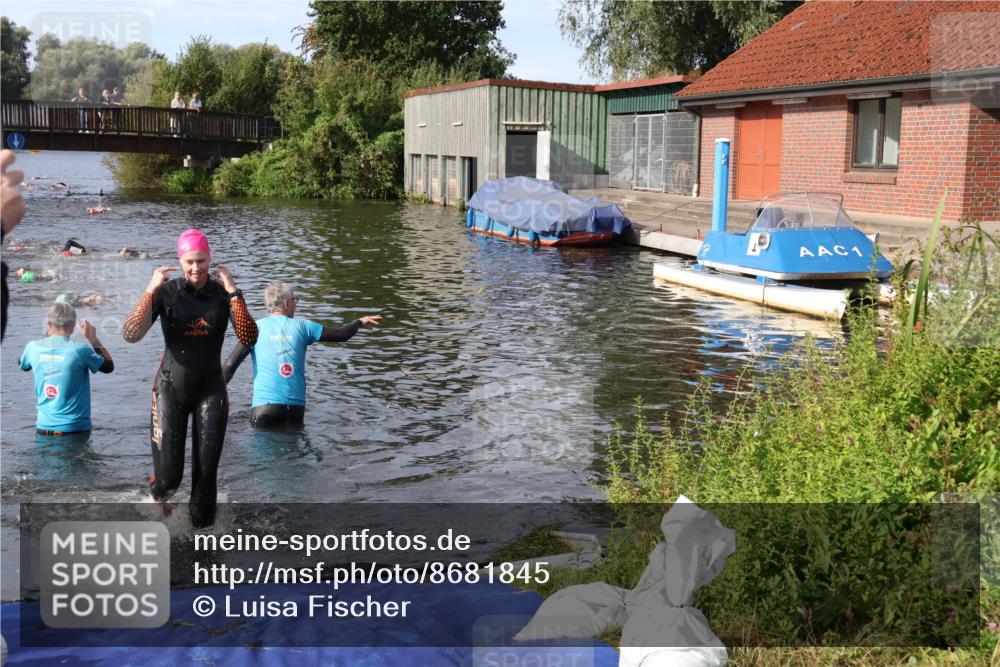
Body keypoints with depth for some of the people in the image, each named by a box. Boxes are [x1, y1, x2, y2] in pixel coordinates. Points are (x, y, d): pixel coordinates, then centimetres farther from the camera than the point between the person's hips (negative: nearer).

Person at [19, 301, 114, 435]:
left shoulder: (33, 347, -3)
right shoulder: (79, 350, -15)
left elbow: (23, 366, 23)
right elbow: (108, 366, 2)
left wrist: (49, 335, 25)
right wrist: (93, 339, 8)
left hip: (44, 427, 4)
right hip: (74, 428, -4)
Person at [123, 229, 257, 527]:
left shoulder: (223, 294, -3)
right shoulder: (166, 292, -6)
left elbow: (248, 339, -17)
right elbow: (131, 335, -17)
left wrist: (233, 292, -23)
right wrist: (150, 291, -24)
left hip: (211, 390, 1)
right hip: (171, 388, -1)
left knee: (206, 473, 0)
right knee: (169, 475, -3)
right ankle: (158, 494, 32)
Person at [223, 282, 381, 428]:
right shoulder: (302, 326, 7)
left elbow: (230, 364, 0)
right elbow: (341, 335, 12)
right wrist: (360, 322, 32)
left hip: (264, 405, -2)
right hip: (296, 407, 2)